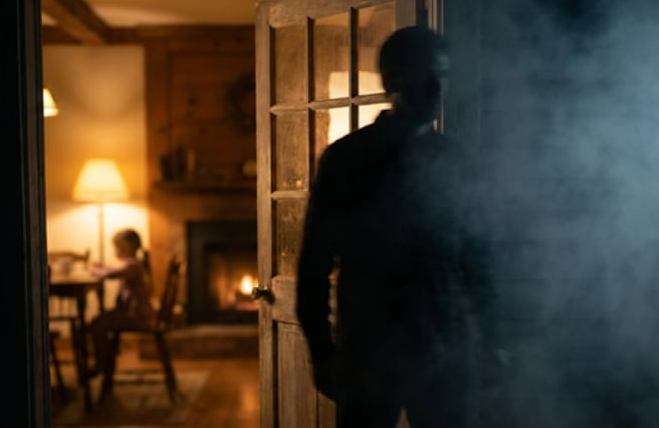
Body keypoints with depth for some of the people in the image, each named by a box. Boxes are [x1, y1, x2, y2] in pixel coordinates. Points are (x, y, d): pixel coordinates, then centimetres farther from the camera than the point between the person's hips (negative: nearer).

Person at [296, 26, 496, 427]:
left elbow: (475, 252, 10)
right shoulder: (347, 159, -3)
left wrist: (485, 337, 6)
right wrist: (321, 351, -4)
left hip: (447, 350, 3)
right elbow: (315, 262, -2)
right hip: (368, 349, -2)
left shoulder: (454, 159, 6)